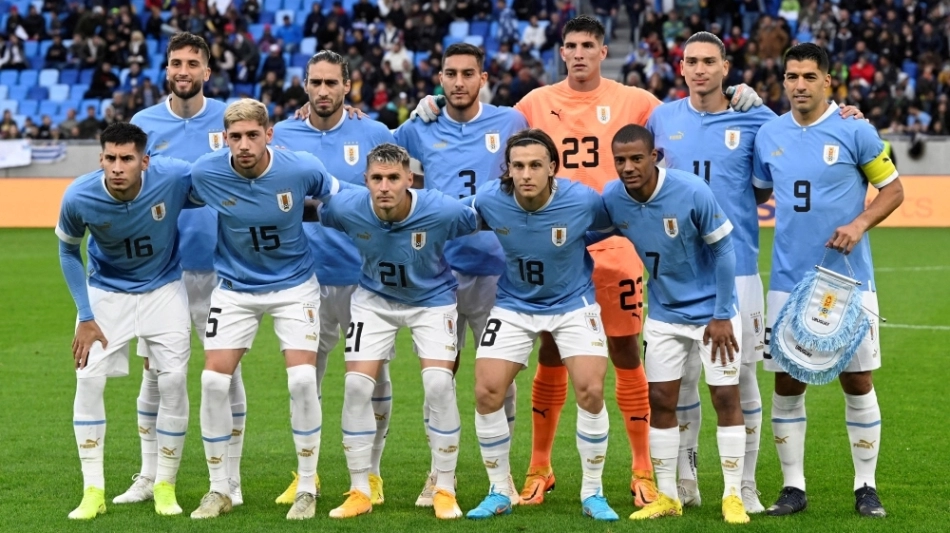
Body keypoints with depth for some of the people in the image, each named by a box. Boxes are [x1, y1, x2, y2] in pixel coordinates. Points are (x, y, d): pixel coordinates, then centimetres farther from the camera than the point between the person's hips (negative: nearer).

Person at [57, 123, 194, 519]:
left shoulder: (176, 177, -29)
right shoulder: (78, 197, -25)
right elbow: (68, 250, -5)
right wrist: (85, 317, -8)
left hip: (164, 289, 0)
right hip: (106, 291, 0)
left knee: (173, 380, -7)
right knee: (89, 378, -11)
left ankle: (165, 486, 9)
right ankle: (93, 491, -1)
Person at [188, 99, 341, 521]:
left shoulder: (302, 169, -21)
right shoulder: (205, 173, -18)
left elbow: (339, 200, 0)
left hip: (294, 286, -1)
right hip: (235, 288, 1)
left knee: (303, 380, -14)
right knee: (214, 381, -8)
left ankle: (307, 490, 3)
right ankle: (219, 490, 10)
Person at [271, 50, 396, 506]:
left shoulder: (374, 135, 2)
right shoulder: (282, 135, 6)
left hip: (365, 275, -1)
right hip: (304, 276, 1)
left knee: (372, 374, 3)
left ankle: (370, 472, 16)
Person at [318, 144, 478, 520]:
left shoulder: (443, 211, -32)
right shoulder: (346, 208, -27)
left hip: (431, 299, -2)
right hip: (374, 300, 2)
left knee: (439, 384, -17)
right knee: (357, 386, -9)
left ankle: (445, 490, -1)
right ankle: (359, 492, 5)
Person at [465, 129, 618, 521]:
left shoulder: (582, 200, -25)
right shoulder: (488, 200, -21)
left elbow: (614, 226, -2)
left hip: (573, 304, -1)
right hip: (514, 305, 2)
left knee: (590, 392, -13)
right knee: (486, 393, -7)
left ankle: (592, 493, 6)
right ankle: (500, 492, 12)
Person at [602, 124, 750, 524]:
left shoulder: (692, 192, -25)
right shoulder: (611, 199, -14)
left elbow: (722, 249, -15)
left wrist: (721, 315, -13)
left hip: (712, 312, -4)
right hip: (664, 314, 4)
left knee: (726, 398, -3)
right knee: (660, 400, 4)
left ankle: (733, 496, 5)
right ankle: (667, 496, 15)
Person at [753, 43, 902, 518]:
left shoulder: (855, 131, -6)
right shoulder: (768, 136, 4)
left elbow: (892, 188, 0)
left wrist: (860, 224, -16)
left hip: (848, 278, -3)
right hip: (789, 279, 3)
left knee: (858, 381, 2)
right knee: (787, 383, 3)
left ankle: (866, 486, 14)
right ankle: (793, 486, 14)